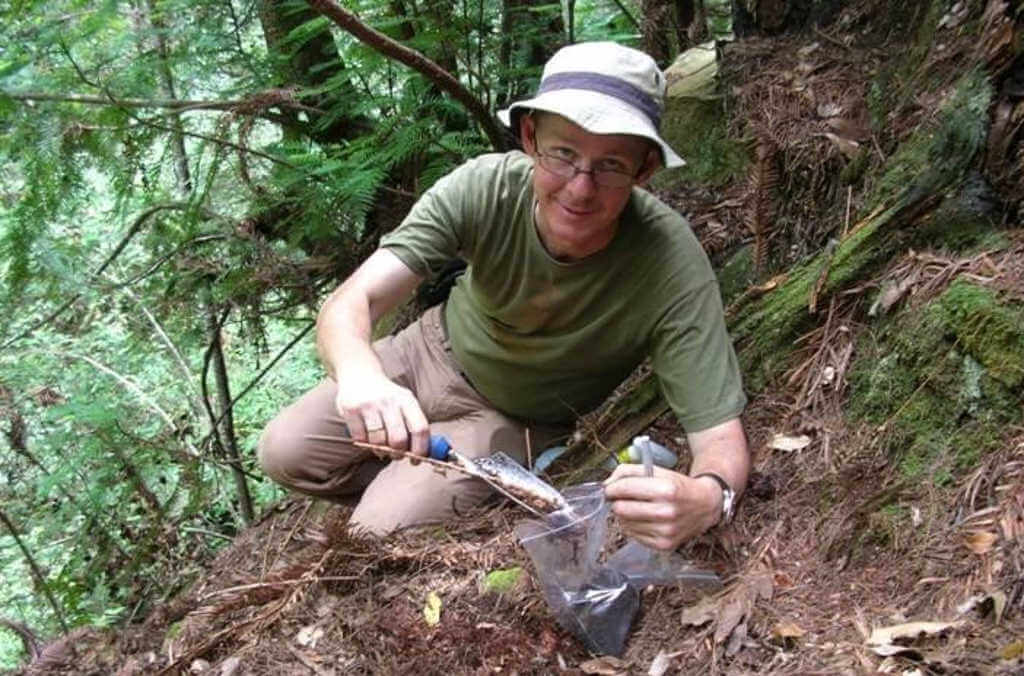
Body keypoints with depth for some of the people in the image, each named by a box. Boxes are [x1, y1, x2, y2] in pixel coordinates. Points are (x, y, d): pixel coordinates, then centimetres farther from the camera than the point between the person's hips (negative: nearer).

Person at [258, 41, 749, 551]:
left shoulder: (672, 263, -35)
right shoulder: (483, 188, -28)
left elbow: (721, 441, -34)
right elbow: (351, 302, -32)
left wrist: (705, 498, -59)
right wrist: (358, 373, -56)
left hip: (515, 418, -2)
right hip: (436, 349, 3)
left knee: (380, 533, -16)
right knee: (283, 455, 2)